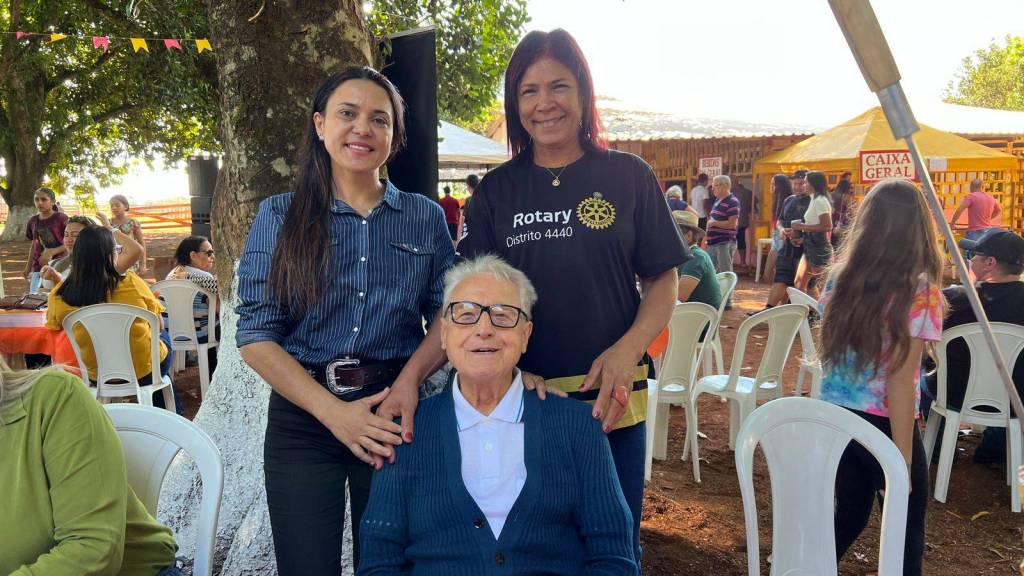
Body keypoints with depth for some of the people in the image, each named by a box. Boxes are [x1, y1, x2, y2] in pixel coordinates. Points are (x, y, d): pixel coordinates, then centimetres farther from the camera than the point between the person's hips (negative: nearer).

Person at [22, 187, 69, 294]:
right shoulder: (33, 221, 11)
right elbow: (33, 246, 19)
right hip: (39, 266, 5)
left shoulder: (62, 218, -5)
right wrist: (28, 268, 14)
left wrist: (52, 252, -20)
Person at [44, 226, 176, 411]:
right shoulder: (131, 282, -22)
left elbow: (54, 327, 6)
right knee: (163, 336, 31)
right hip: (144, 370, -3)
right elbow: (159, 326, -8)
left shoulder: (58, 297, -16)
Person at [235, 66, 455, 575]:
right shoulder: (280, 216, 1)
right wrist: (336, 412, -15)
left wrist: (409, 384, -16)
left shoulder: (426, 218, 5)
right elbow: (256, 335, -5)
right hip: (303, 417, -1)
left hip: (395, 418, 1)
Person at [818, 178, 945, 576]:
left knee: (848, 517, 22)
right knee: (906, 533, 14)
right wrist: (902, 459, -15)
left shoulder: (840, 278, 1)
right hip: (883, 425, -5)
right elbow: (901, 382, -19)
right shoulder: (920, 294, -17)